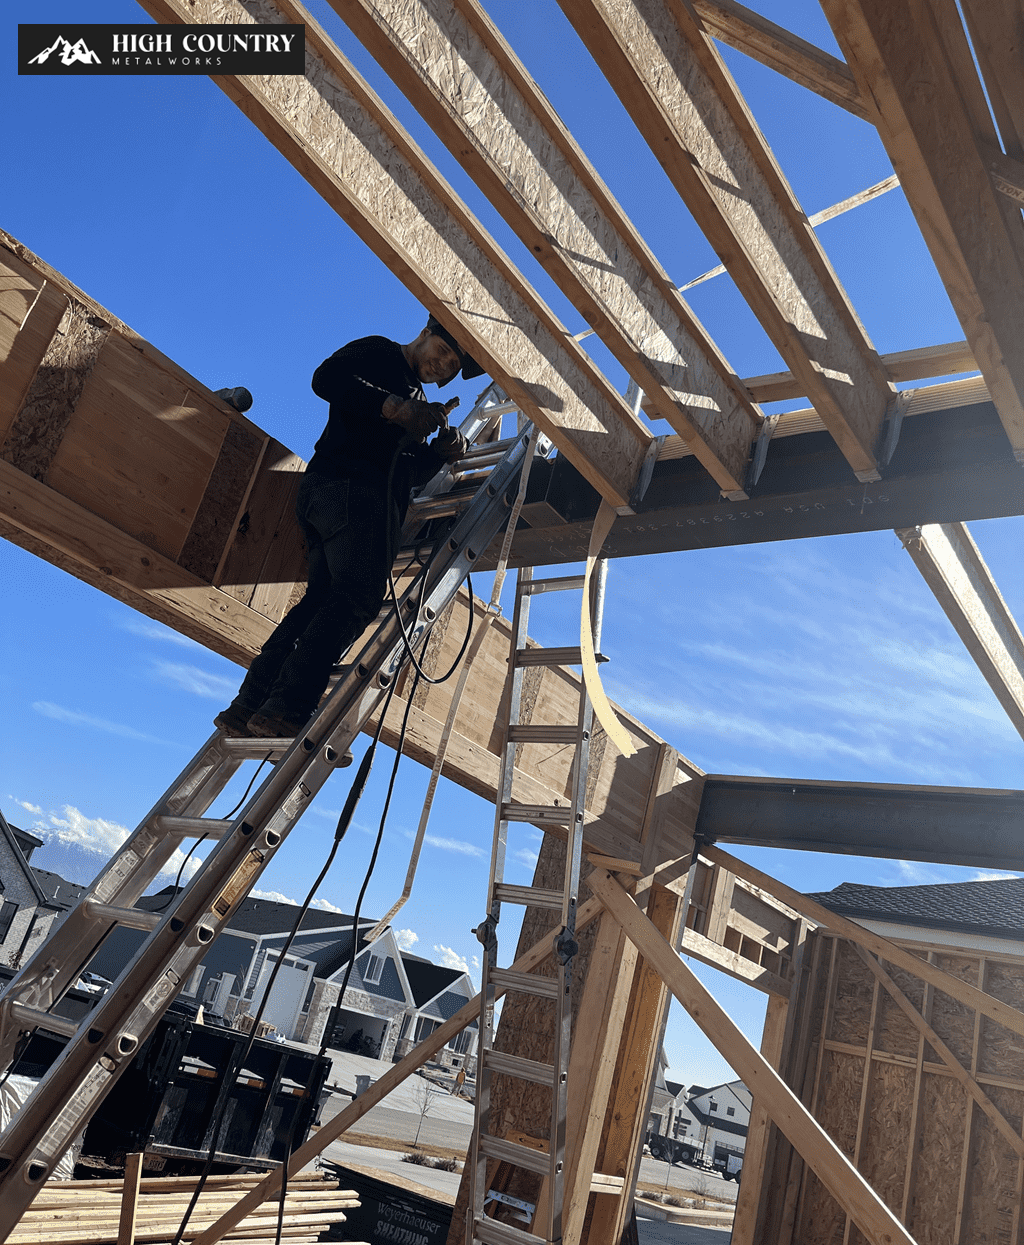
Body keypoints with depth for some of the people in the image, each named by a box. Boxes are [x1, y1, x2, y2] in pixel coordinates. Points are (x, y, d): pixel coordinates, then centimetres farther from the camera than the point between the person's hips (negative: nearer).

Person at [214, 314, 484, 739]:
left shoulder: (417, 400, 35)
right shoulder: (379, 352, 11)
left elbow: (413, 471, 25)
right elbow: (327, 377, -8)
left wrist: (441, 451, 6)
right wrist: (394, 407, -13)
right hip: (349, 484, -9)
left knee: (325, 596, -3)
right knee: (358, 596, -22)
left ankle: (249, 706, -7)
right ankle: (286, 708, -31)